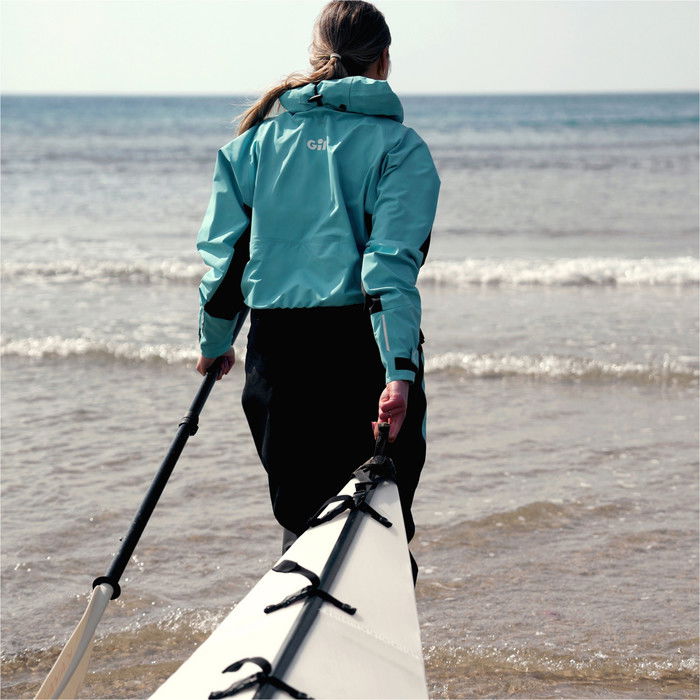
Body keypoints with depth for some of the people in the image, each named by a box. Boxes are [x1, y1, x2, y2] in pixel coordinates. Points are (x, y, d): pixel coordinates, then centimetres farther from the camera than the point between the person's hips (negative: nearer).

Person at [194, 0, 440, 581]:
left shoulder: (260, 136, 8)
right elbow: (391, 265, -14)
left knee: (300, 515, 14)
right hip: (362, 343, -3)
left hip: (276, 345, 4)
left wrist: (215, 343, 22)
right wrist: (400, 372, -20)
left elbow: (224, 250, 8)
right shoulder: (396, 146, -2)